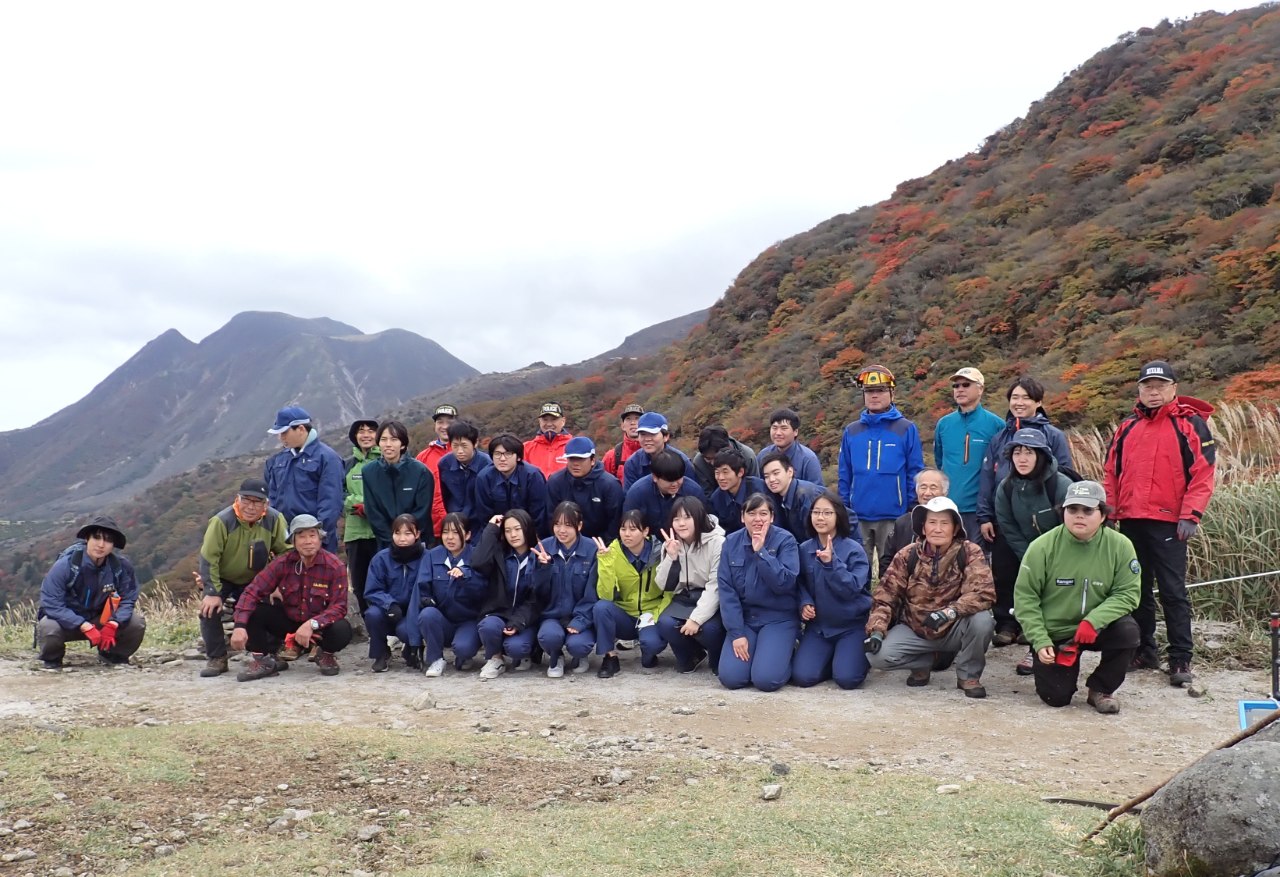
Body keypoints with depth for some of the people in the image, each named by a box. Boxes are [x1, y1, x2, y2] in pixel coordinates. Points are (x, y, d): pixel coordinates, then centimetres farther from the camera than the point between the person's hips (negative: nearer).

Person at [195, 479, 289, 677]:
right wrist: (213, 592, -27)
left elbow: (285, 552, -12)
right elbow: (208, 559, -26)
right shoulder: (222, 521, -30)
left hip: (254, 581, 2)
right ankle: (216, 659, -7)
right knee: (209, 608, -22)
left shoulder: (274, 519, -22)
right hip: (222, 578, -2)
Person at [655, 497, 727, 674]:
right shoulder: (670, 545, 1)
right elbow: (666, 586, -3)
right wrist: (671, 557, -18)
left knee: (707, 628, -33)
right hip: (685, 599, 4)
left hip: (712, 601, -4)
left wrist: (696, 618, -28)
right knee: (665, 624, -25)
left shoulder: (717, 543, -16)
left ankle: (720, 659, 2)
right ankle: (692, 655, 6)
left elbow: (716, 587, -20)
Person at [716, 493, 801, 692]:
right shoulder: (731, 542, -1)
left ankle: (784, 654, 13)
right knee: (730, 677, -13)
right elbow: (726, 589, -4)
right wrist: (736, 633, -11)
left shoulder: (785, 540, -9)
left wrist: (760, 551, -25)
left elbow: (785, 583, -20)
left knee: (766, 679, -20)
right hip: (743, 617, 3)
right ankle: (751, 653, 18)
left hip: (779, 618, -3)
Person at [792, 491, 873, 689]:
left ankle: (858, 657, 16)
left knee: (847, 678, -19)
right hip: (818, 625, 3)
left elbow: (852, 588, -20)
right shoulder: (804, 549, 0)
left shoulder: (854, 550, -11)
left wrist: (831, 562, -31)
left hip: (852, 625, -3)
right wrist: (805, 603, -11)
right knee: (802, 676, -14)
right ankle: (830, 658, 18)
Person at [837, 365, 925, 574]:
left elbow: (915, 474, -1)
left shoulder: (906, 429, -1)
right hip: (857, 517, 3)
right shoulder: (851, 431, 7)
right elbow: (845, 476, 10)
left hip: (893, 516, -3)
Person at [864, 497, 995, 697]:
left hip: (954, 630, -1)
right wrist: (876, 630, -20)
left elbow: (984, 593, -27)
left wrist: (950, 612, -41)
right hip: (915, 630, 2)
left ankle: (968, 675, -4)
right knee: (877, 654, -23)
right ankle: (922, 664, 11)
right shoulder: (907, 556, -8)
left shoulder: (969, 553, -14)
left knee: (982, 619, -33)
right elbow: (885, 595, -5)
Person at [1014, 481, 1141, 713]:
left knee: (1128, 632, -30)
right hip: (1054, 633, -1)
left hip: (1096, 629, 1)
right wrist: (1040, 641, -17)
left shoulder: (1120, 546, -13)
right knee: (1056, 697, -9)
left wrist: (1094, 621, -29)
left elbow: (1127, 593, -13)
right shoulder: (1042, 546, -16)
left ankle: (1100, 689, -4)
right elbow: (1025, 596, -10)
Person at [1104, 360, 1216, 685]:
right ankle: (1144, 652, 22)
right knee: (1137, 589, 12)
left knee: (1173, 591, -3)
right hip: (1131, 522, 5)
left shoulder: (1190, 424, -2)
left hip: (1168, 523, -5)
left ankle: (1181, 660, 4)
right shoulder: (1127, 427, 13)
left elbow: (1203, 473, -7)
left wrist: (1191, 515, -15)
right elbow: (1112, 473, 16)